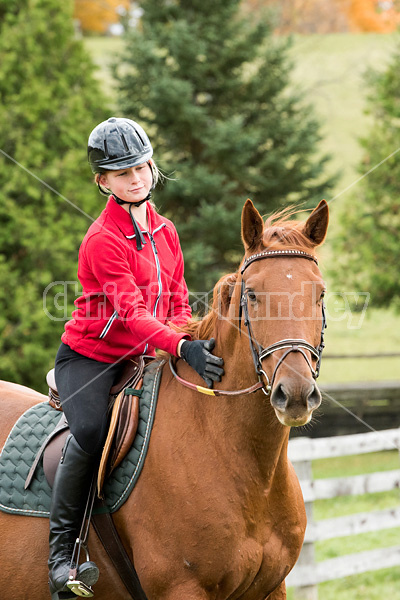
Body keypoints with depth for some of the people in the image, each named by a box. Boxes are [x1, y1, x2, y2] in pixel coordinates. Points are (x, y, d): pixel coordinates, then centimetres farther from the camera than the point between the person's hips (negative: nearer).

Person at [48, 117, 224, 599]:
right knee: (91, 431, -33)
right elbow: (130, 314, -25)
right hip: (89, 358, -7)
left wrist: (189, 341, -6)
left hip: (143, 360, 7)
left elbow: (178, 302, 14)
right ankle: (62, 548, -21)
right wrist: (182, 347, -37)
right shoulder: (103, 241, -16)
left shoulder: (164, 232, 8)